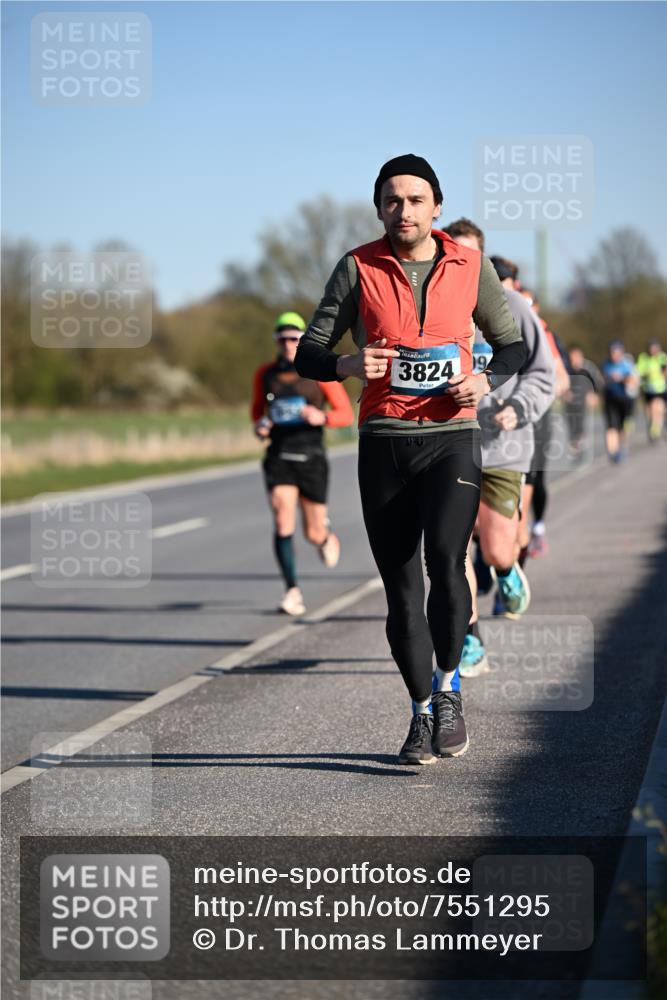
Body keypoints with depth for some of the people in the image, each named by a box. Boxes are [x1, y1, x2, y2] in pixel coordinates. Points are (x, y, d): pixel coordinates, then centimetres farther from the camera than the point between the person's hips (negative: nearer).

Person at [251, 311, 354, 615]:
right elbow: (257, 408, 22)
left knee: (313, 533, 7)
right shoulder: (265, 374, 6)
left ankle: (326, 536, 46)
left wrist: (322, 417, -22)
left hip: (311, 458, -1)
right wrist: (259, 425, 0)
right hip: (279, 457, 1)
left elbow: (346, 414, -2)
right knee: (283, 524, -18)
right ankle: (293, 592, -16)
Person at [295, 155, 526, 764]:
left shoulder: (471, 267, 5)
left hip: (452, 437, -1)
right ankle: (422, 714, 17)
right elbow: (308, 355, 3)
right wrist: (348, 365, -19)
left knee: (444, 559, -21)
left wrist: (486, 380, -6)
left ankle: (448, 686, 1)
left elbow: (513, 344, 16)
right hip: (384, 440, 1)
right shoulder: (358, 269, 3)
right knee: (401, 588, 3)